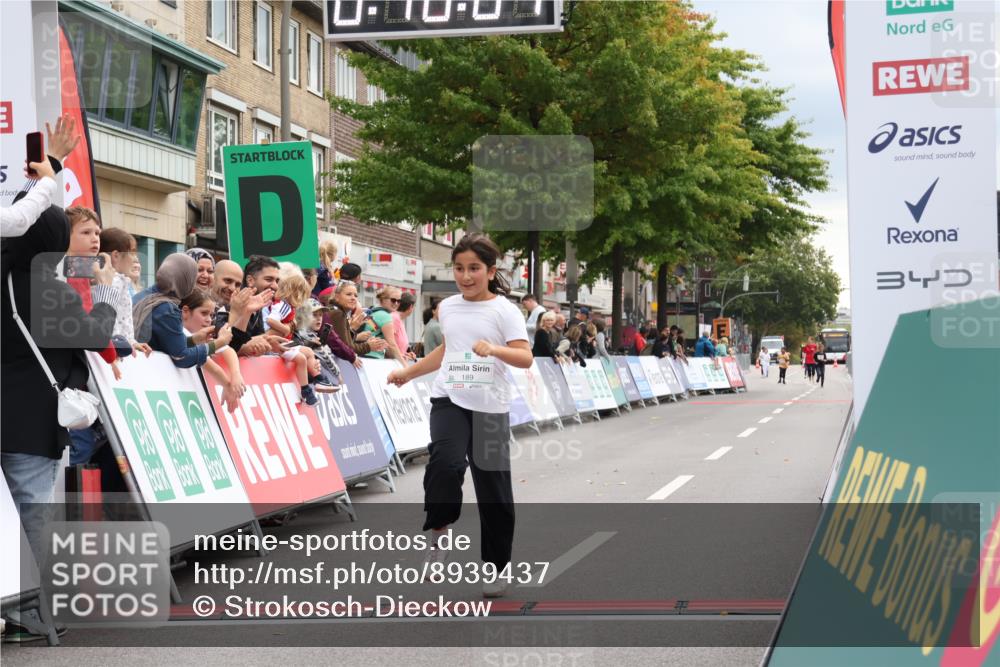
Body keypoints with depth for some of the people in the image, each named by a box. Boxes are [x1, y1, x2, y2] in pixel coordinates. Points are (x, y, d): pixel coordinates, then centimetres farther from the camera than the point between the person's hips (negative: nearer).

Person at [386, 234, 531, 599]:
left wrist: (494, 349, -32)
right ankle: (438, 532, -1)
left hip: (490, 406, -2)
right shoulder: (448, 307, 10)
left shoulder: (504, 309, -6)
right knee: (446, 464, -25)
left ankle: (496, 566, 19)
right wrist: (408, 372, 28)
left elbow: (525, 358, -15)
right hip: (449, 399, 3)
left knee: (493, 486, 4)